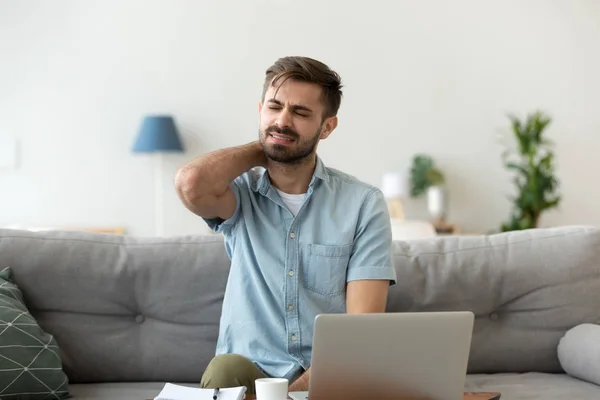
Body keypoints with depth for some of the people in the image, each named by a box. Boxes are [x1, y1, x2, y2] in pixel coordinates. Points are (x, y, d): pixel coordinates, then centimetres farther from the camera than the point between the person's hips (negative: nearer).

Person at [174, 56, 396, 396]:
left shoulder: (364, 203, -1)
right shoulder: (240, 193, 3)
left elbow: (363, 326, -8)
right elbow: (191, 184, -23)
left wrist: (306, 384, -24)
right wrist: (263, 149, -4)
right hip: (249, 372, 0)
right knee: (224, 369, -32)